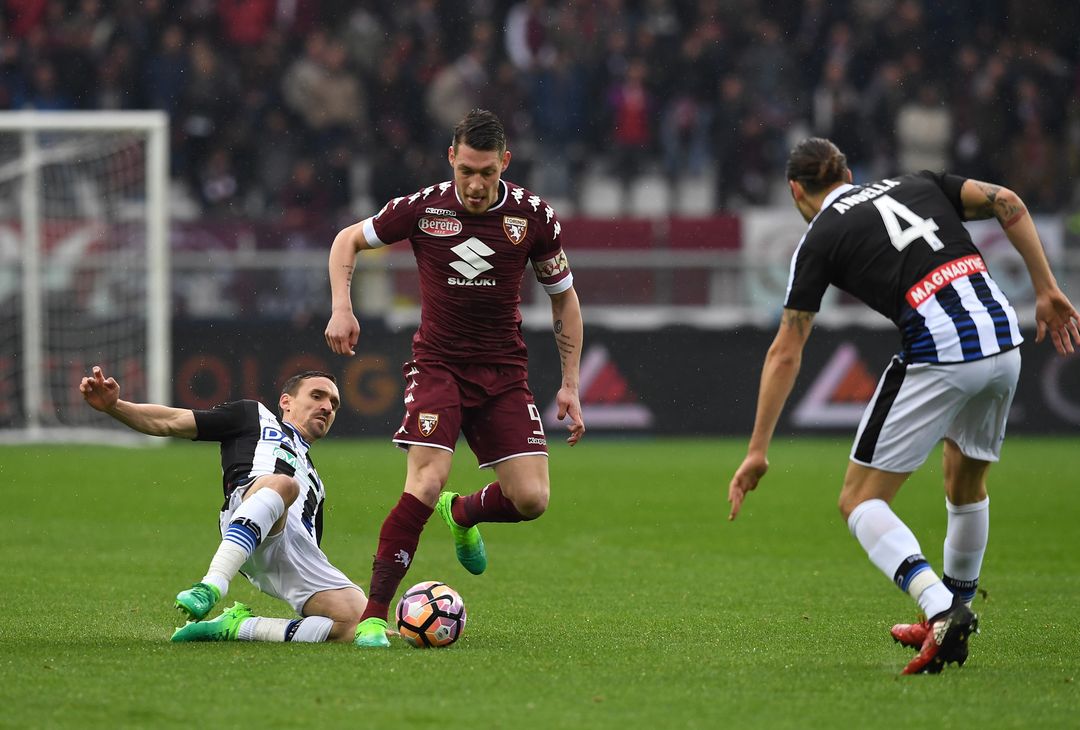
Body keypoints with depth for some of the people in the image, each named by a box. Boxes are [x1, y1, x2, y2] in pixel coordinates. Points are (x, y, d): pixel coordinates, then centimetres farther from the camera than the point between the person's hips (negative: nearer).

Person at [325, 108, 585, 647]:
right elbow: (348, 240, 9)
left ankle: (461, 515, 26)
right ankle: (373, 614, -16)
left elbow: (564, 297, 8)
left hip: (503, 372, 2)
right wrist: (342, 308, -7)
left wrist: (570, 385, 4)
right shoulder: (422, 208, -8)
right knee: (427, 483, -23)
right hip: (437, 365, -2)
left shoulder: (532, 215, -5)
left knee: (530, 499, -10)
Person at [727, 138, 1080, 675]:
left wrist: (758, 450, 9)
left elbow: (785, 352, 6)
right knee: (966, 486, 29)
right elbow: (1006, 202, 9)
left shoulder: (819, 239, 8)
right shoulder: (916, 185, 21)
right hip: (1002, 342, 6)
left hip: (937, 358, -6)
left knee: (860, 500, 2)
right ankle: (954, 620, 39)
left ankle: (941, 611, -19)